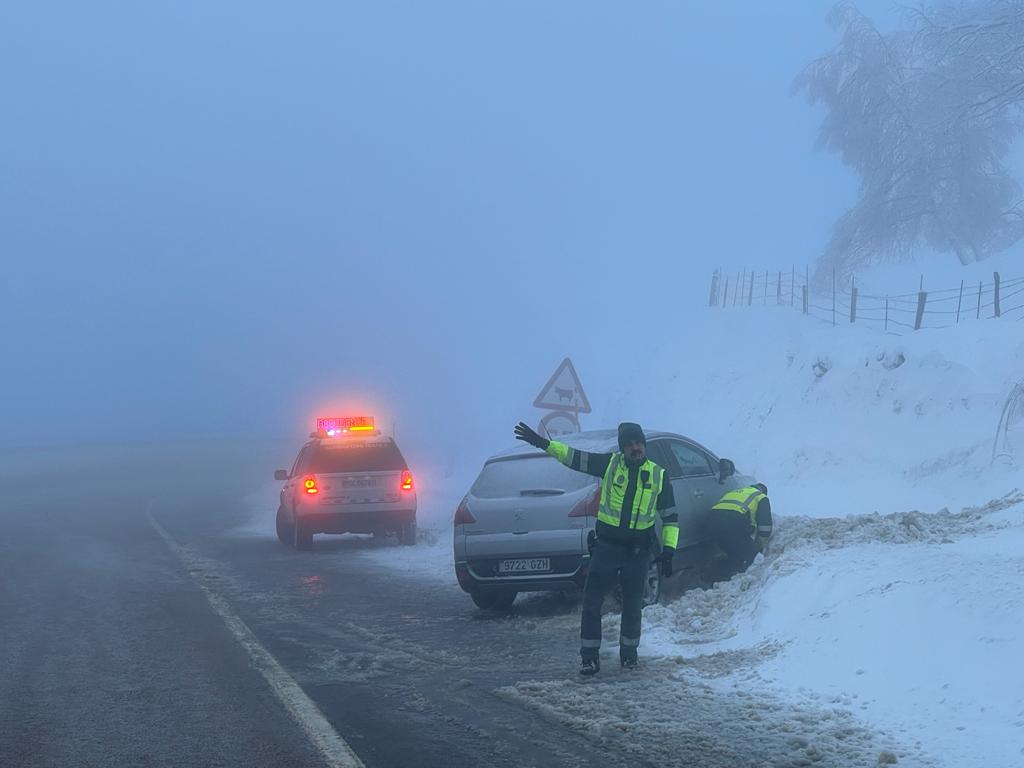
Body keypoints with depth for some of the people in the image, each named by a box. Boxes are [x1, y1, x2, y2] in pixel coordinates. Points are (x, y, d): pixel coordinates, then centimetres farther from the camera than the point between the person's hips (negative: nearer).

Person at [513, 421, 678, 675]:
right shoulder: (610, 464, -1)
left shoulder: (659, 475, 1)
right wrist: (543, 443, -13)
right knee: (592, 601, -2)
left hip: (638, 550, 0)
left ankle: (629, 653, 27)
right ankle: (590, 656, 7)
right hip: (606, 546, 0)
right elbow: (573, 457, -3)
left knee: (633, 605, 10)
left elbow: (670, 516, 7)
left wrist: (668, 551, -1)